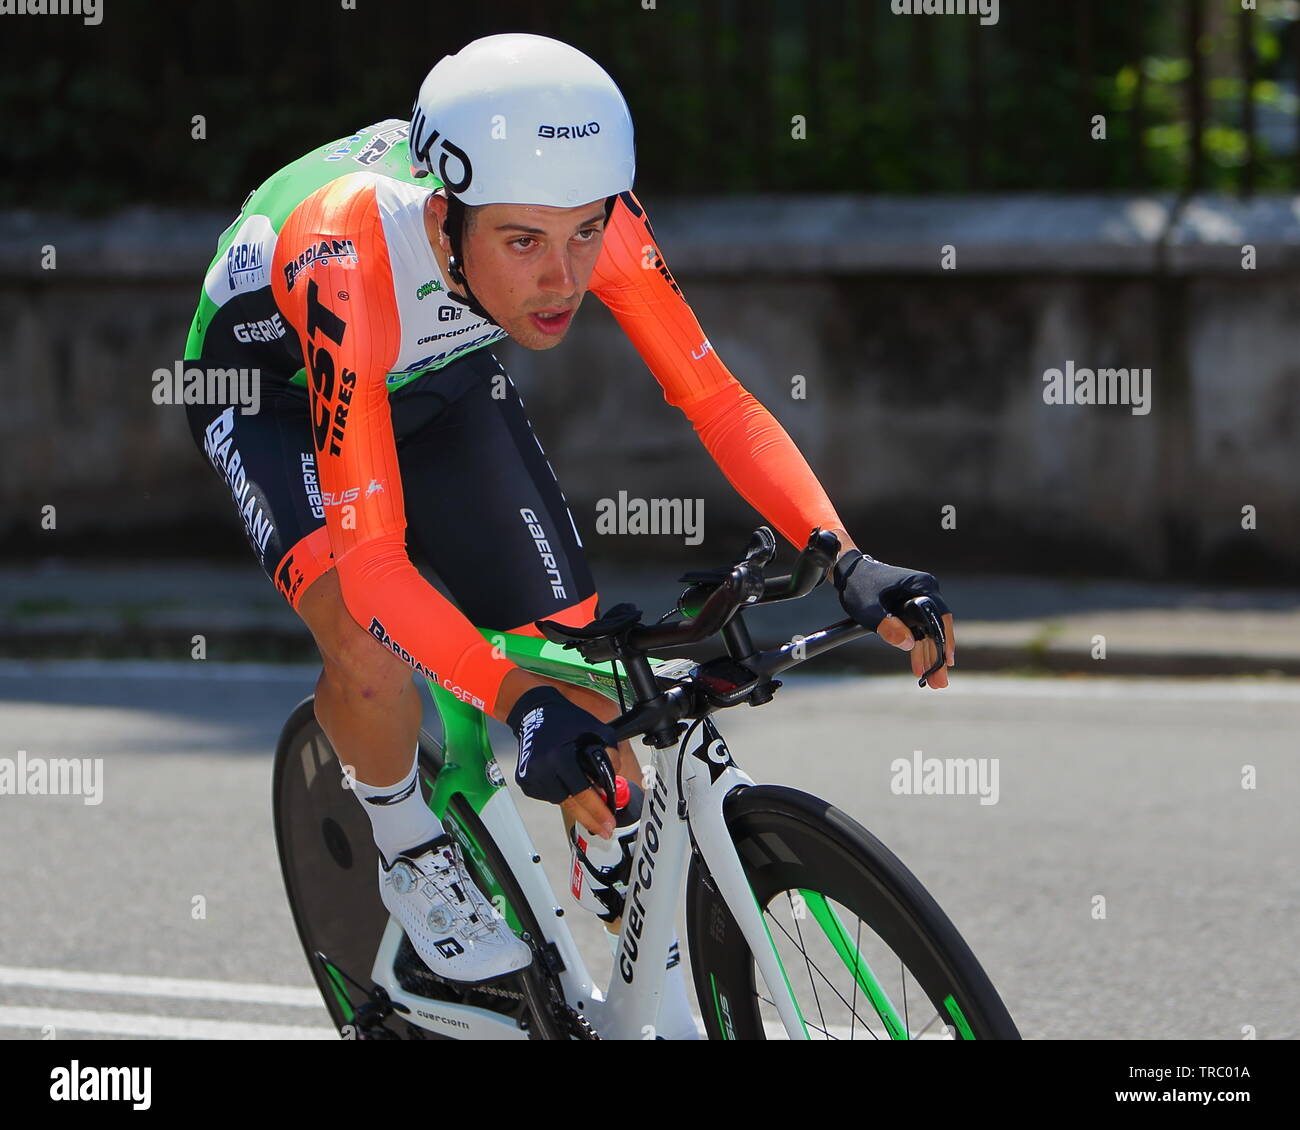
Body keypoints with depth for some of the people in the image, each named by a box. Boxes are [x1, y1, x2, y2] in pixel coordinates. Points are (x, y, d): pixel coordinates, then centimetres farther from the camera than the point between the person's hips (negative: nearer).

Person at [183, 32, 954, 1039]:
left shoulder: (586, 216, -33)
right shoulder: (354, 258, -45)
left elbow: (718, 401, -24)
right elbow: (371, 560, -45)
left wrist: (845, 562, -40)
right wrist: (515, 700, -58)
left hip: (442, 378, 4)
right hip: (276, 385, -4)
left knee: (582, 680, -4)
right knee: (367, 643, -30)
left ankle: (659, 1006, 12)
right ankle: (414, 858, 1)